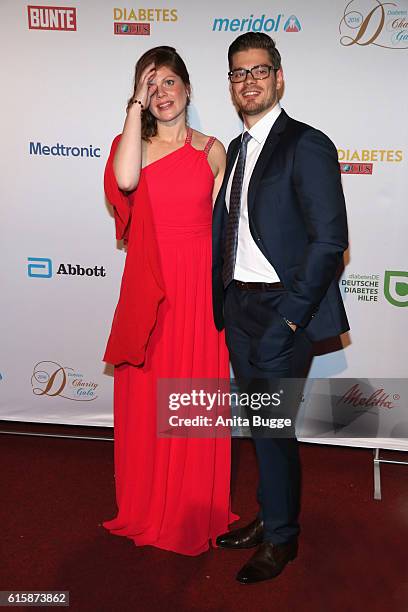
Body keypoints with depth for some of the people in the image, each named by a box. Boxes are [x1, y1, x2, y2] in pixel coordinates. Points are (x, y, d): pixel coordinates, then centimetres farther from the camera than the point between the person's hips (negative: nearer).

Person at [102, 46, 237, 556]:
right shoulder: (133, 145, 5)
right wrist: (136, 106, -10)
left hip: (200, 284, 0)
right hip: (149, 287, 1)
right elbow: (125, 179, -20)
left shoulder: (212, 150, 6)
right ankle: (147, 508, 28)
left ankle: (196, 511, 26)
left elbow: (222, 225, 7)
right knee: (146, 398, 8)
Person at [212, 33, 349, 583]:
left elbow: (330, 240, -16)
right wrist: (223, 301, 5)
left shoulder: (306, 145, -10)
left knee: (273, 427, 2)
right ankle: (270, 516, 36)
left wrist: (290, 316, -17)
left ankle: (281, 538, 24)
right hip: (238, 308, 7)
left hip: (282, 311, -7)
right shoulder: (236, 149, 14)